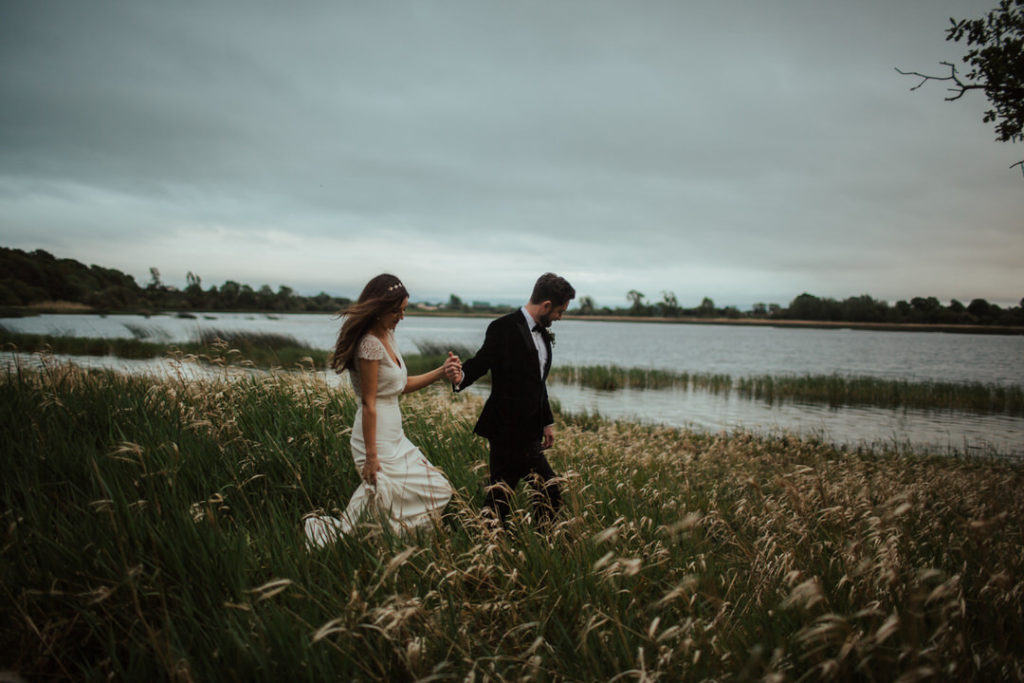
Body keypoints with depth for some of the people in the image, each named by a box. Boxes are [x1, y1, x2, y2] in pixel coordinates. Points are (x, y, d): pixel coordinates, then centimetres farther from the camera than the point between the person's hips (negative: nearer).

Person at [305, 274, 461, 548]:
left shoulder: (387, 335, 9)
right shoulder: (371, 344, -19)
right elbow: (368, 404, -19)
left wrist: (441, 371, 6)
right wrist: (370, 456, -18)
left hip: (394, 436, 10)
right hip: (377, 437, -10)